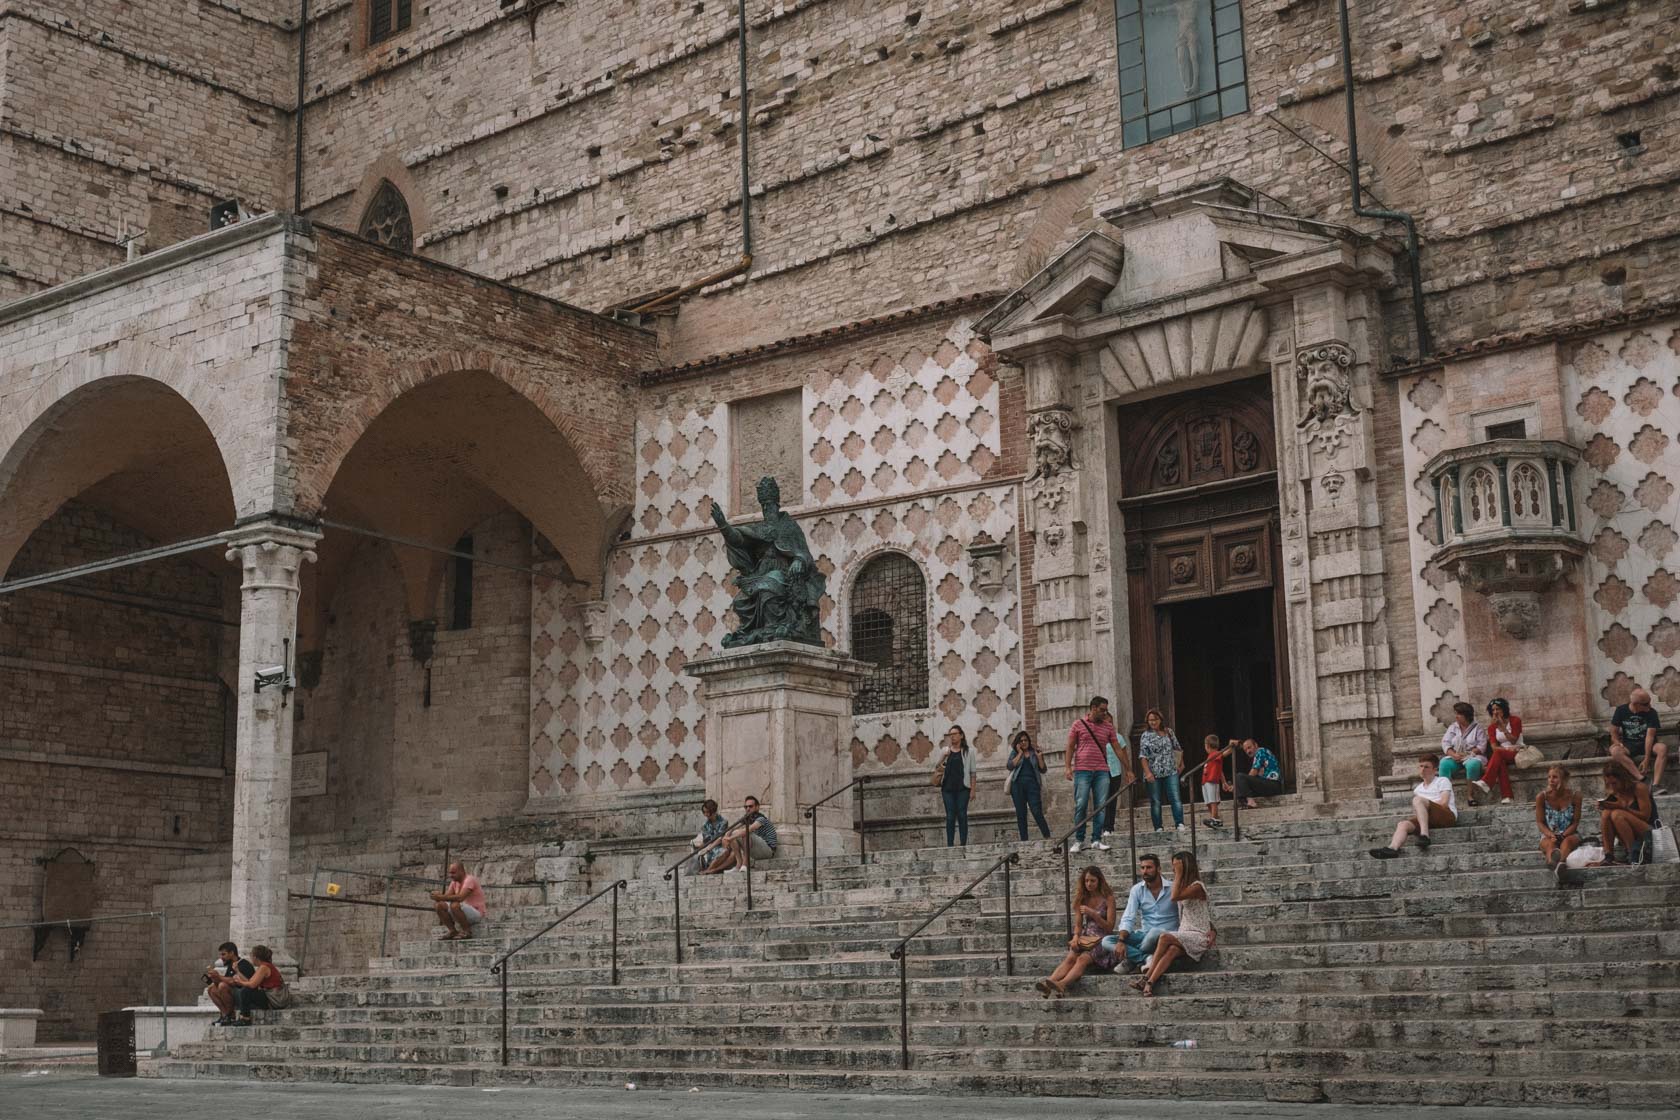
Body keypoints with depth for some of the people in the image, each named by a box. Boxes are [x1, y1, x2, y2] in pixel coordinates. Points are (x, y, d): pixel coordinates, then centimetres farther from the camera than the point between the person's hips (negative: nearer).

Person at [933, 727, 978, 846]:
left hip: (962, 788, -2)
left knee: (962, 815, -3)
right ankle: (949, 845, 0)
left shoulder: (968, 751, 4)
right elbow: (938, 767, 13)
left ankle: (964, 844, 1)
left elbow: (972, 772, 2)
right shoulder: (945, 751, 11)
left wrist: (973, 789, -4)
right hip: (948, 787, 2)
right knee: (950, 816, 0)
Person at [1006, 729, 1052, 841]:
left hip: (1032, 784, -1)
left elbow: (1043, 770, 10)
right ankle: (1024, 840, 4)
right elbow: (1010, 766, -4)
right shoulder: (1014, 753, 13)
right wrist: (1020, 753, -2)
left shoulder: (1035, 752, 13)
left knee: (1037, 813, -11)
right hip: (1018, 785, 1)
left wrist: (1039, 758, -5)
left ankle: (1047, 837, -6)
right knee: (1021, 814, 1)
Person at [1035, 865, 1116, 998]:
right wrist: (1076, 936, -10)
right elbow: (1078, 924, 11)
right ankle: (1049, 983, -54)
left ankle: (1062, 984, -60)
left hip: (1101, 940, -4)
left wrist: (1093, 914, -15)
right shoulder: (1082, 898, 14)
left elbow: (1109, 927, -4)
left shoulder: (1108, 898, 0)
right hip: (1085, 938, 4)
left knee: (1083, 959, -33)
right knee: (1070, 958, -27)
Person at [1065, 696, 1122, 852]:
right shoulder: (1078, 725, 4)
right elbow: (1070, 747, 5)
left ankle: (1096, 840, 5)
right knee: (1081, 806, -4)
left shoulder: (1108, 727, 11)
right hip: (1082, 770, -3)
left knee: (1100, 807, 0)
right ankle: (1078, 840, 3)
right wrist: (1068, 767, -4)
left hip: (1101, 772, 3)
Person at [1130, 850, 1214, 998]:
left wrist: (1179, 874, -14)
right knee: (1172, 950, -28)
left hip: (1198, 936, -6)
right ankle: (1149, 984, -47)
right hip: (1184, 934, 6)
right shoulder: (1184, 885, 19)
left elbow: (1175, 897, -20)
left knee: (1165, 938, -30)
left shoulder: (1196, 887, -8)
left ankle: (1147, 977, -26)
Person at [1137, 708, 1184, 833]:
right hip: (1153, 774, -2)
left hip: (1171, 772, 2)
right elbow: (1143, 756, -5)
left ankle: (1179, 823, -13)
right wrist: (1147, 772, -15)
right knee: (1155, 801, 3)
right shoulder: (1145, 736, 0)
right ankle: (1158, 828, 6)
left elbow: (1176, 748, 19)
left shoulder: (1169, 732, 10)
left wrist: (1178, 764, 14)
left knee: (1175, 798, -10)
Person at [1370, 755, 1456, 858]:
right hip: (1429, 820, 5)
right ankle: (1392, 848, -49)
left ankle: (1424, 835, -40)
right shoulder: (1418, 788, 29)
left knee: (1417, 800, -29)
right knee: (1403, 824, -23)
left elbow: (1444, 803, -3)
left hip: (1448, 816, -5)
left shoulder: (1442, 781, 13)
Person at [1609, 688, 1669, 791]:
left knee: (1663, 748, -33)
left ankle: (1656, 784, -41)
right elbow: (1614, 733, 1)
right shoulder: (1621, 710, -4)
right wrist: (1620, 746, -18)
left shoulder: (1651, 713, -8)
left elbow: (1650, 736, -16)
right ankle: (1641, 778, -42)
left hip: (1647, 745, 0)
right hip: (1628, 746, 0)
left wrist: (1646, 760, -24)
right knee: (1615, 751, -33)